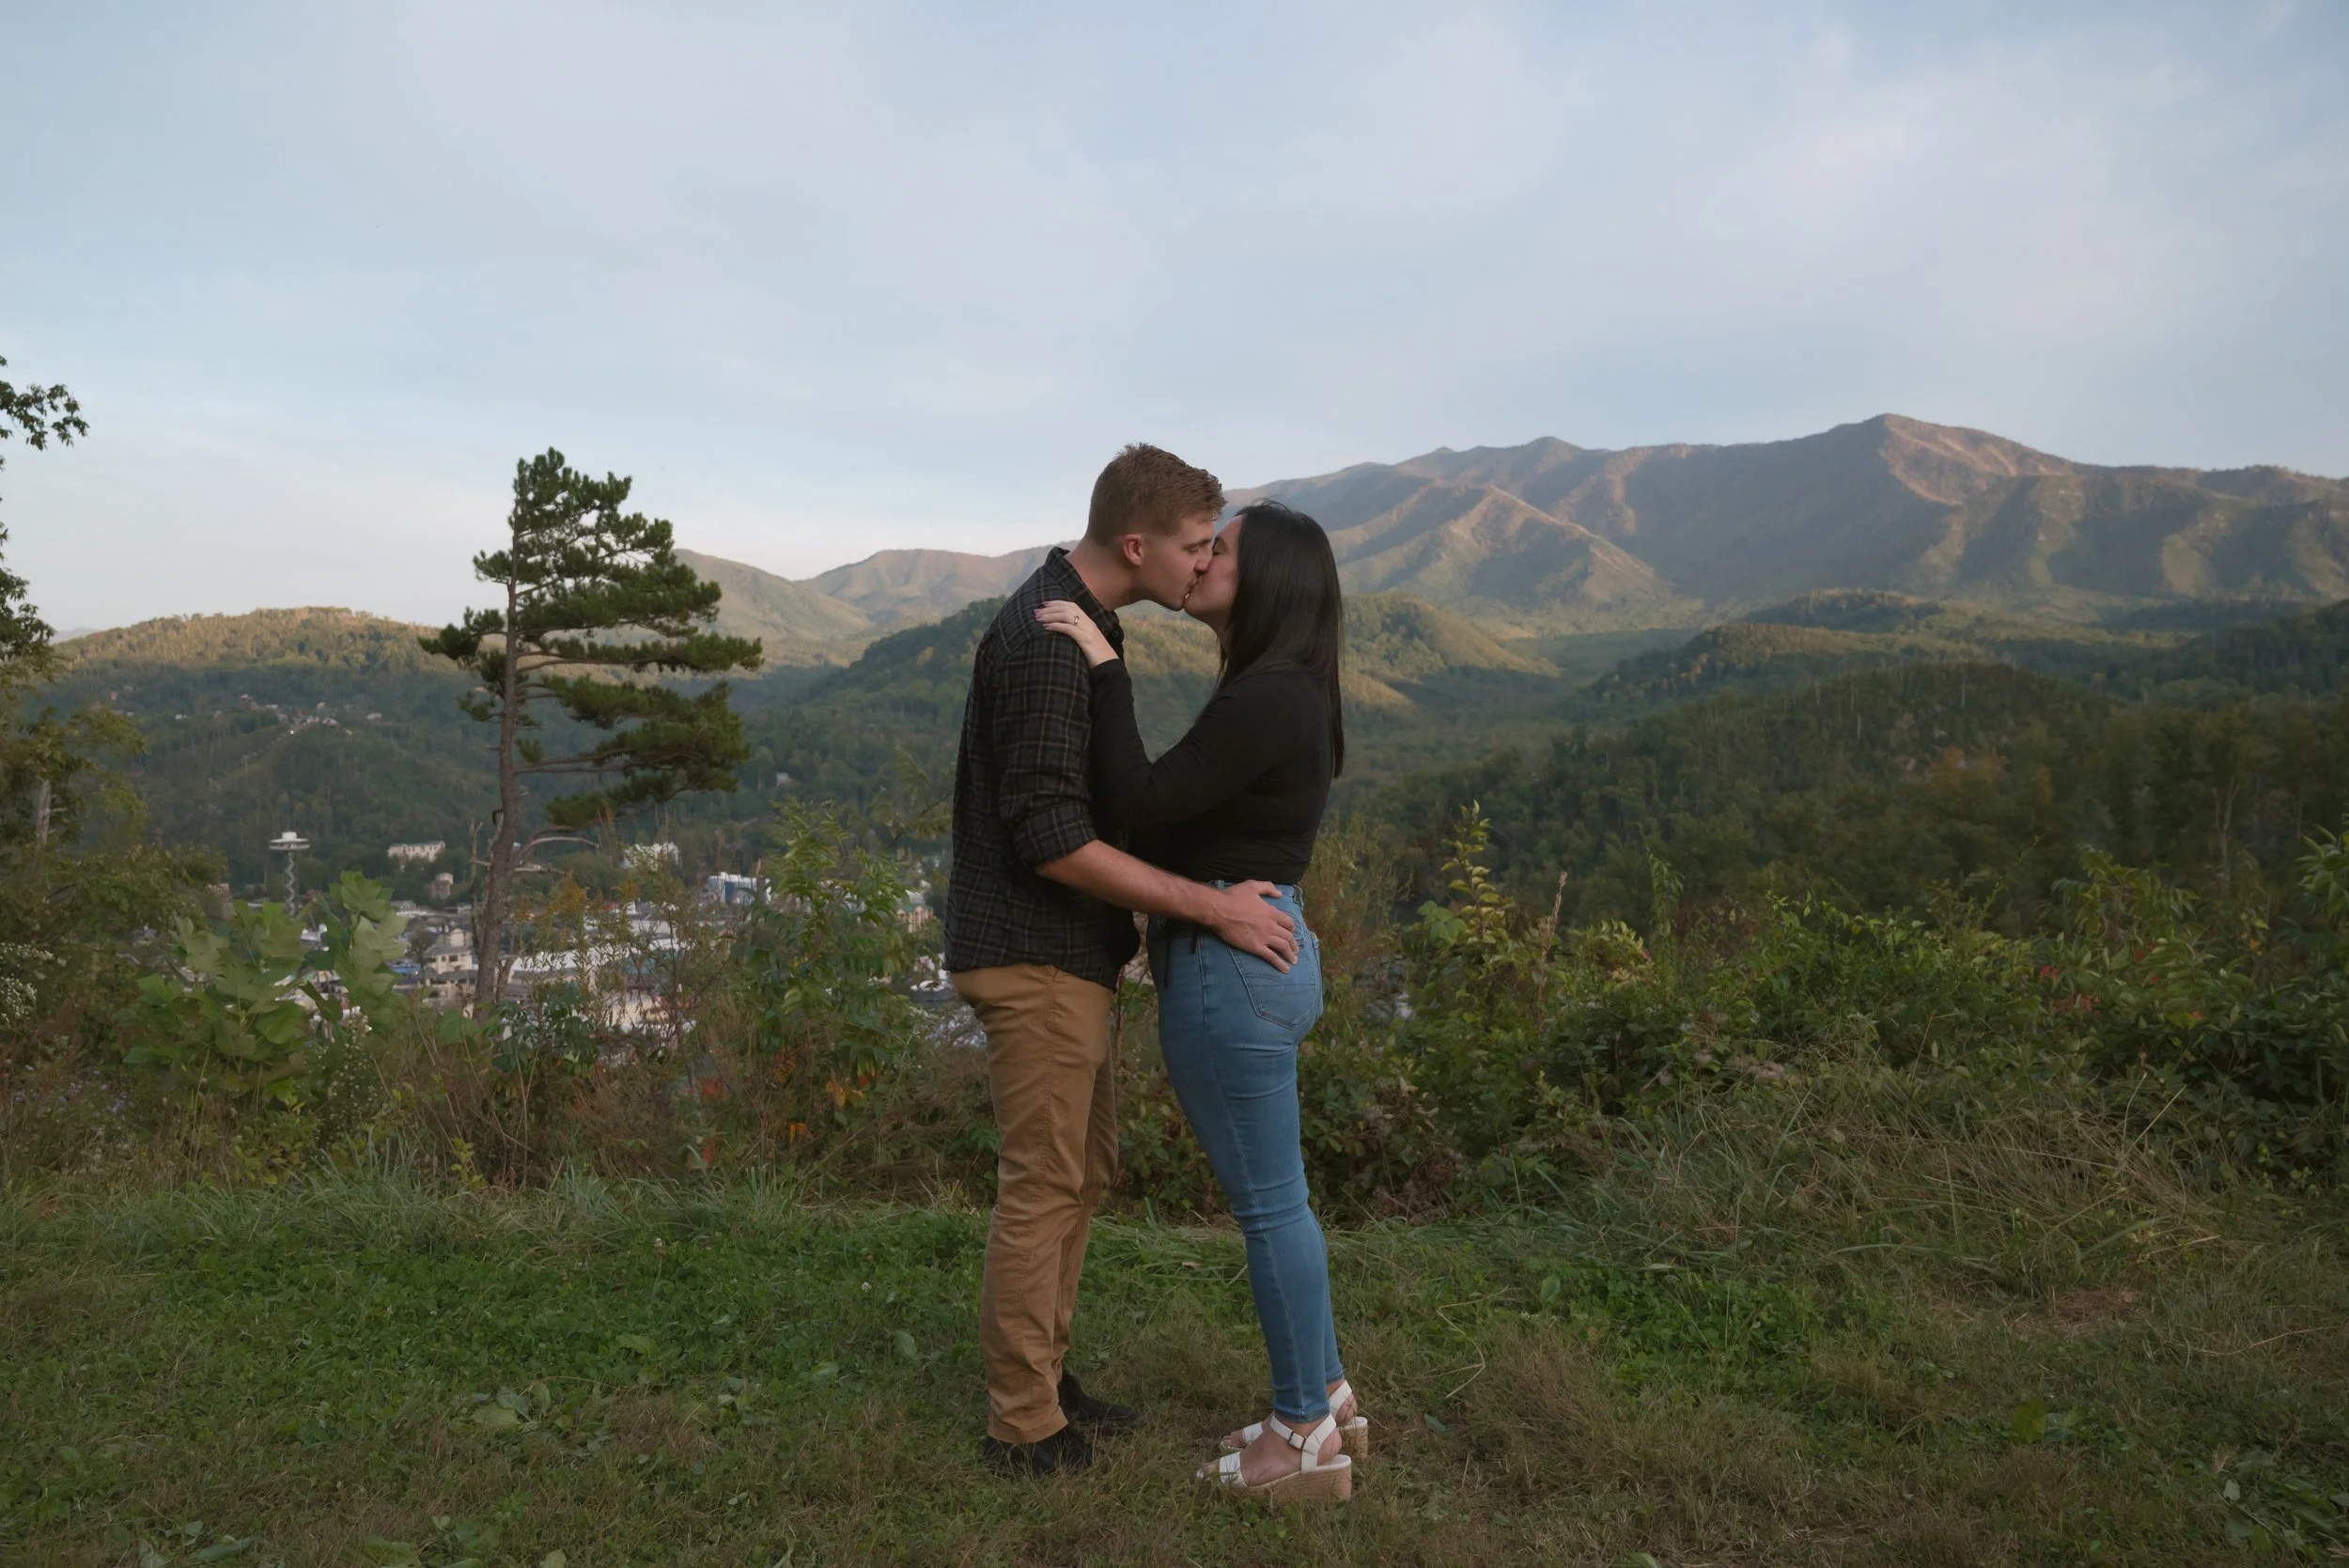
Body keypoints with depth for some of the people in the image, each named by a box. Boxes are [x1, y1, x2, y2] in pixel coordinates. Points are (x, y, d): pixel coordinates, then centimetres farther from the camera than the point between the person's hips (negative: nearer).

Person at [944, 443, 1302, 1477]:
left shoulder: (1077, 623, 12)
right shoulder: (1045, 642, -21)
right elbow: (1051, 839, -25)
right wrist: (1209, 906, -21)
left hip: (1068, 957, 10)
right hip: (1033, 957, -10)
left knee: (1084, 1168, 18)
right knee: (1042, 1186, 1)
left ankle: (1042, 1382, 32)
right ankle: (1025, 1429, 16)